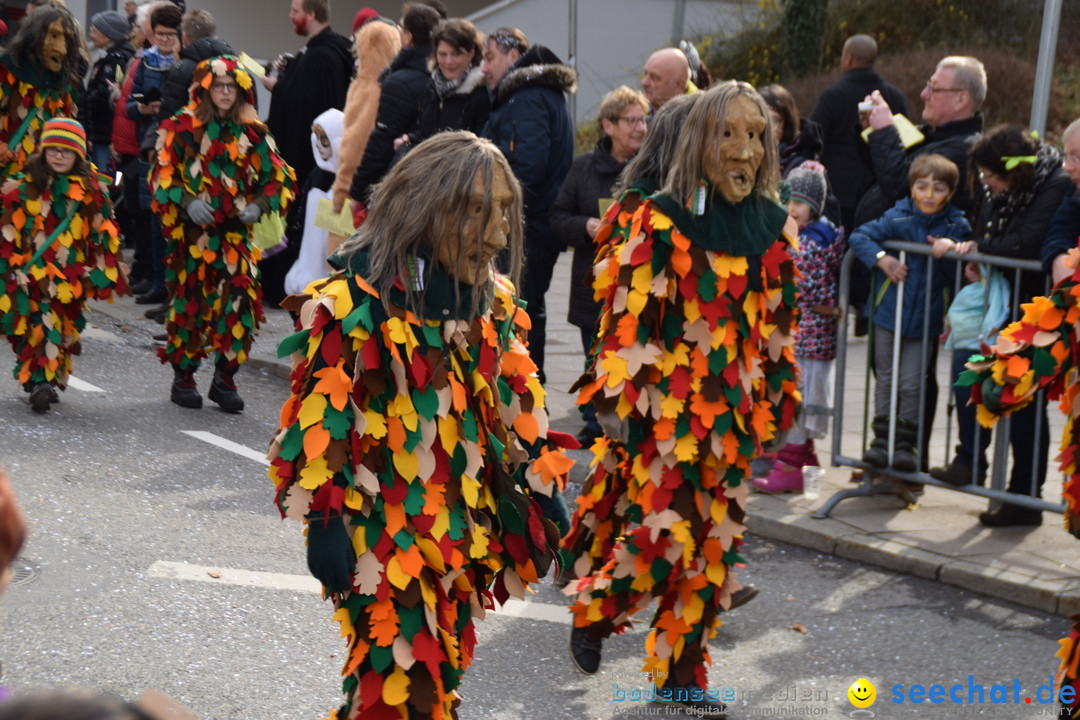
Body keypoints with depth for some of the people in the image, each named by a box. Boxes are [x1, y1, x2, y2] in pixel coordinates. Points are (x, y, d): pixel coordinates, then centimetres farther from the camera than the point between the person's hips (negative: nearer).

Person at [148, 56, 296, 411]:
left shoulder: (253, 133, 8)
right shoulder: (181, 127, 2)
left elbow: (280, 179, 11)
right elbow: (161, 175, 1)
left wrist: (260, 205, -7)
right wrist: (186, 201, -15)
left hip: (237, 234, 2)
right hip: (192, 234, -2)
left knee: (240, 305, -6)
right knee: (190, 302, 2)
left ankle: (225, 379, 10)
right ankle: (183, 377, 18)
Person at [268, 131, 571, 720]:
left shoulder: (491, 300, 6)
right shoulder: (359, 299, -15)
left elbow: (513, 401, 14)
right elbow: (322, 412, -14)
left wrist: (537, 487, 14)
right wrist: (325, 521, -15)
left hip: (461, 526, 7)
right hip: (381, 526, -6)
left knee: (443, 670, 15)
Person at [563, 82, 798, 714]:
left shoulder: (775, 226, 6)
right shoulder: (663, 220, -9)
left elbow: (780, 324, 14)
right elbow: (629, 316, -10)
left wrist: (781, 399, 15)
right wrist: (618, 403, -12)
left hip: (733, 409, 5)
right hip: (665, 403, -5)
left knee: (714, 542, 8)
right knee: (668, 532, -10)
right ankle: (592, 609, 18)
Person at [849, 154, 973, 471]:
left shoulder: (957, 225, -2)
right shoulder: (897, 218, -3)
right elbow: (859, 236, -2)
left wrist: (952, 246, -18)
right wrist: (882, 259, -17)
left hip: (925, 319, -1)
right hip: (889, 313, 1)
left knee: (911, 383, 2)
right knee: (886, 378, 8)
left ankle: (906, 445, 13)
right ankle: (882, 440, 18)